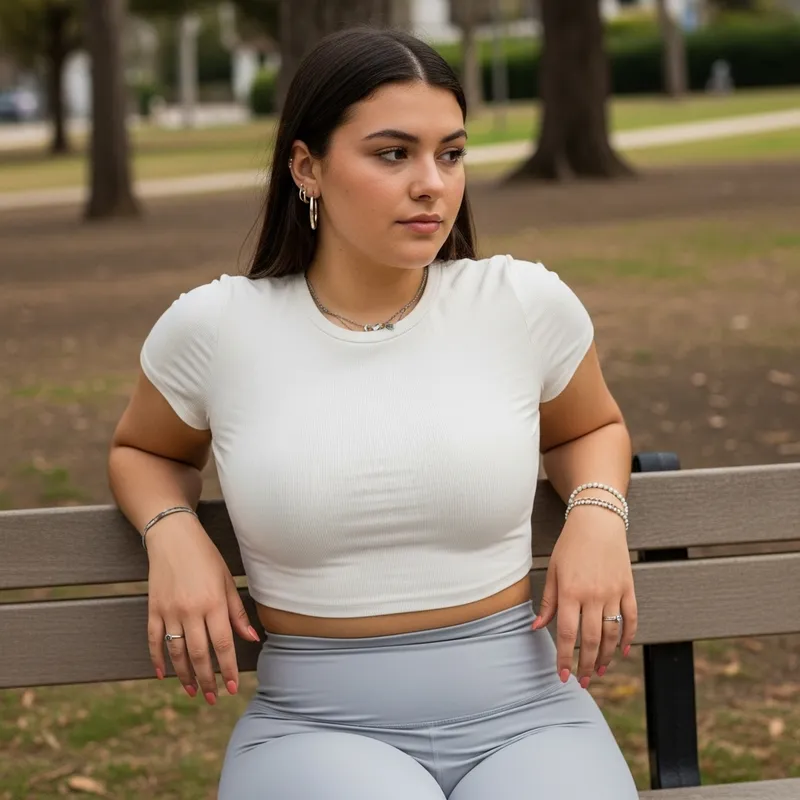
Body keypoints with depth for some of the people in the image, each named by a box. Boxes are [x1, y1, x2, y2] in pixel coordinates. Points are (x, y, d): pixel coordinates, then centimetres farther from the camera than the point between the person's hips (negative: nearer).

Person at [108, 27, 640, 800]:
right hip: (316, 727, -1)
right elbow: (143, 452, 19)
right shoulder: (213, 328, -2)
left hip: (523, 713, 2)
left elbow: (589, 430, 21)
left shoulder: (528, 305, -1)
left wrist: (597, 512, 0)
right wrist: (172, 533, -1)